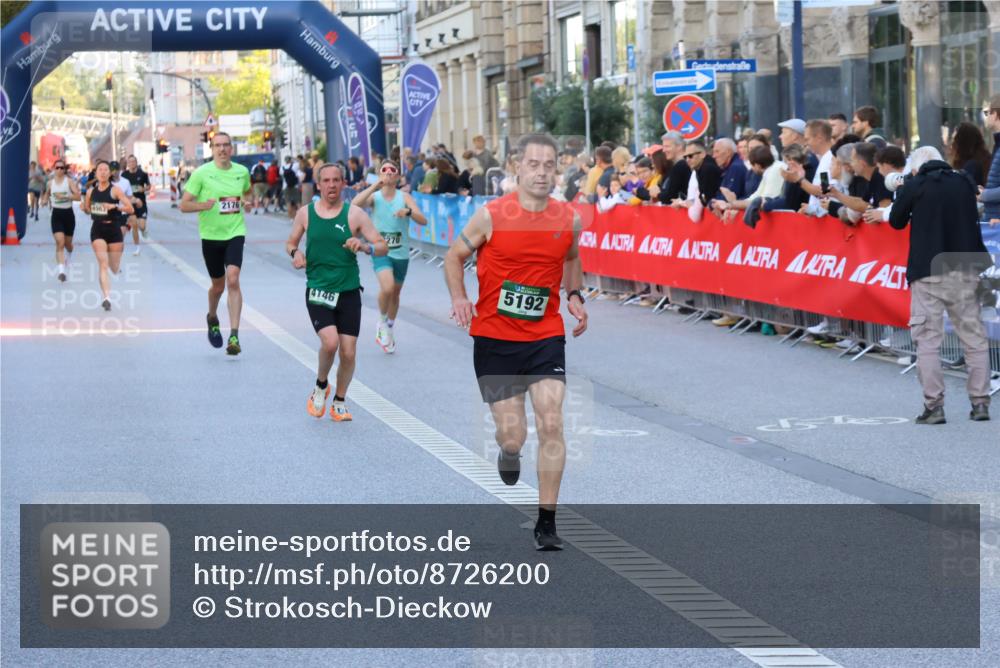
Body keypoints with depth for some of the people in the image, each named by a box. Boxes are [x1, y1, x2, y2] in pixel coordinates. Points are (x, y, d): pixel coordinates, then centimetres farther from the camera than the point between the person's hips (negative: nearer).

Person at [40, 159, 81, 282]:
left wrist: (64, 196, -25)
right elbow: (47, 194, 23)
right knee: (60, 242, -16)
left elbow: (78, 197, -15)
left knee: (67, 243, 16)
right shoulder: (50, 183, 3)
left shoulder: (69, 181, -6)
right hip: (56, 214, 0)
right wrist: (45, 200, 1)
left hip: (68, 213, 0)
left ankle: (69, 254, 53)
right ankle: (61, 270, -22)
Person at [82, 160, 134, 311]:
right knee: (103, 264, -14)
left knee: (114, 268, 8)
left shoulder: (115, 190, -5)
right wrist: (85, 209, -3)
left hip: (113, 229, -1)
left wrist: (115, 206, -24)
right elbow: (87, 210, 20)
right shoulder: (91, 192, 5)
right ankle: (107, 297, -19)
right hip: (97, 229, 1)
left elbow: (130, 208, -9)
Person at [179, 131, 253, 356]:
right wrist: (204, 204, -24)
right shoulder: (201, 173, -6)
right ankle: (212, 318, 46)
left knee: (233, 279, -18)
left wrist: (247, 202, 3)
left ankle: (234, 335, -19)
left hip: (235, 232, 0)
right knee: (218, 285, 12)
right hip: (211, 235, 0)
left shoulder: (242, 172, 4)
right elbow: (184, 205, -5)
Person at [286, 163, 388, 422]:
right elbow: (290, 242, 18)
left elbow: (383, 247, -1)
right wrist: (294, 252, -5)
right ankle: (320, 386, 8)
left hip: (348, 292, 1)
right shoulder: (305, 213, 3)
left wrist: (365, 246, -22)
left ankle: (340, 402, 22)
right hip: (318, 291, -1)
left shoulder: (355, 214, -1)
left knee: (348, 352, -1)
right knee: (330, 342, -21)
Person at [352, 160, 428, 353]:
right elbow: (355, 204, -22)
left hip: (401, 253, 2)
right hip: (381, 252, -2)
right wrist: (375, 186, -19)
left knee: (395, 293, 14)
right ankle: (382, 323, 1)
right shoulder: (374, 197, -1)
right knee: (387, 288, -25)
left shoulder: (404, 197, -1)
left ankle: (389, 330, 36)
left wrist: (408, 211, -32)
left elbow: (423, 220, -12)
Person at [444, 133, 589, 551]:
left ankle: (546, 521, -2)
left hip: (546, 337, 2)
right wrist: (459, 298, -13)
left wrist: (575, 296, 4)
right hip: (494, 338, -2)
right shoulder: (491, 216, -10)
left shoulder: (569, 219, -1)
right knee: (512, 436, -1)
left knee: (551, 425, -12)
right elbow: (455, 257, 4)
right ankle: (508, 453, 40)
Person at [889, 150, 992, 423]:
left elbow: (896, 222, 7)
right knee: (974, 337, 9)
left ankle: (934, 406, -5)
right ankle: (980, 403, 8)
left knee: (927, 340, 0)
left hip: (928, 271, -3)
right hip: (965, 269, 3)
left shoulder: (914, 186, -4)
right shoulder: (964, 183, 7)